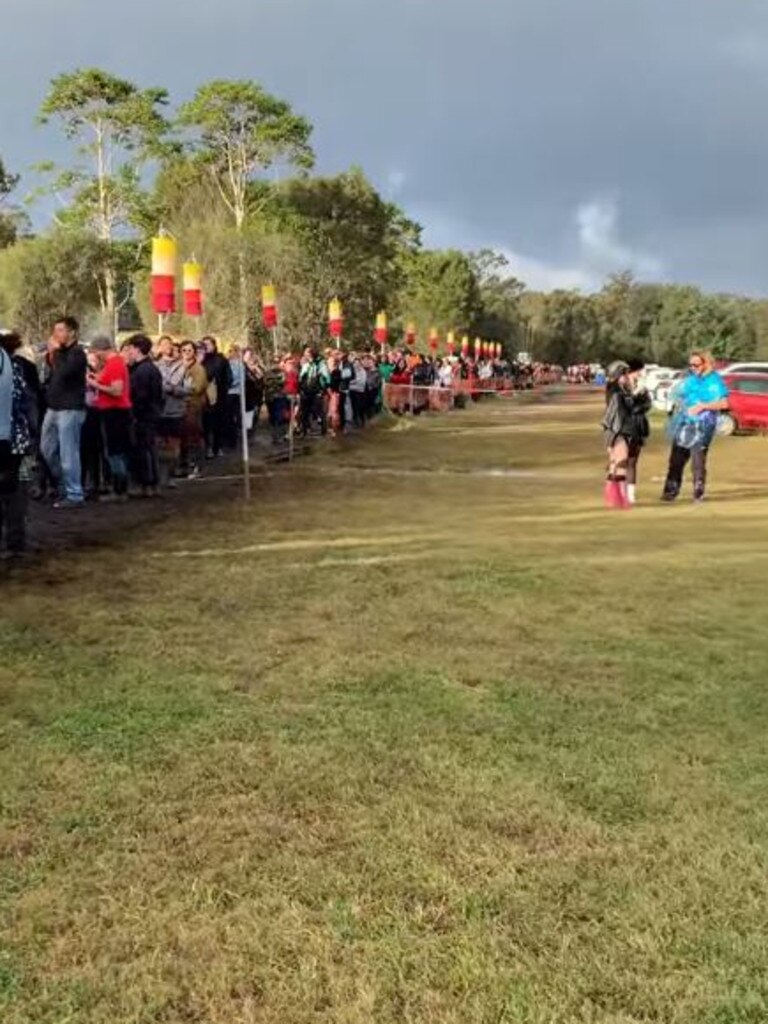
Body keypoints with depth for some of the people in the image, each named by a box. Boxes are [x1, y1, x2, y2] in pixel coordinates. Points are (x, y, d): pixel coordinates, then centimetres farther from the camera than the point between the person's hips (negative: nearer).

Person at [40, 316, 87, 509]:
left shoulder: (77, 353, -10)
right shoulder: (60, 352, 16)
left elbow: (63, 374, -25)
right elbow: (51, 377, 15)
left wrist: (55, 353, -12)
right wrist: (51, 354, 5)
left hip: (70, 410, -9)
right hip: (54, 408, 9)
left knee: (68, 453, -6)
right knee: (47, 449, 14)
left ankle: (74, 495, 0)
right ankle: (64, 484, 28)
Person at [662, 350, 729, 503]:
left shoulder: (715, 380, -5)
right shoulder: (689, 379, 14)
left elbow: (723, 403, -13)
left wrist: (702, 406, -19)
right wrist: (675, 418, 11)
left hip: (701, 427, -6)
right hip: (683, 425, 6)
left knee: (698, 461, -6)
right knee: (676, 459, 6)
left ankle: (699, 493, 4)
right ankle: (671, 491, 12)